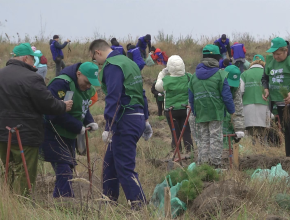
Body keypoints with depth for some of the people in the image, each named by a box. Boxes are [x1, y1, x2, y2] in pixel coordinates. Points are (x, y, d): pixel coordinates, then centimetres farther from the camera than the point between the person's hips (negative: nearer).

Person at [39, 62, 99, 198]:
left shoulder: (86, 89, 8)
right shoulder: (61, 84, -22)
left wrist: (89, 121, -1)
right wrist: (78, 127, -21)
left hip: (69, 136, 10)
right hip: (53, 135, -9)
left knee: (67, 169, 12)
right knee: (64, 171, -16)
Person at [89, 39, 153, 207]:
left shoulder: (112, 66, -11)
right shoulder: (129, 62, 19)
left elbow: (113, 97, -21)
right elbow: (142, 93, 22)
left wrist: (109, 127, -22)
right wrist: (146, 120, 26)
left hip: (125, 122, -10)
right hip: (138, 118, 10)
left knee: (125, 168, -8)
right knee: (110, 162, 18)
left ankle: (140, 205, -12)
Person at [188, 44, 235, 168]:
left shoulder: (194, 76, 10)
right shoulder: (219, 75, -6)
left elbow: (191, 97, 14)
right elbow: (226, 96, -6)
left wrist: (195, 112, 24)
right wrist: (232, 110, 6)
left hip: (200, 114, 4)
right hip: (216, 112, -4)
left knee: (202, 139, 8)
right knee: (216, 138, -1)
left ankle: (202, 162, 6)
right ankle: (215, 163, -3)